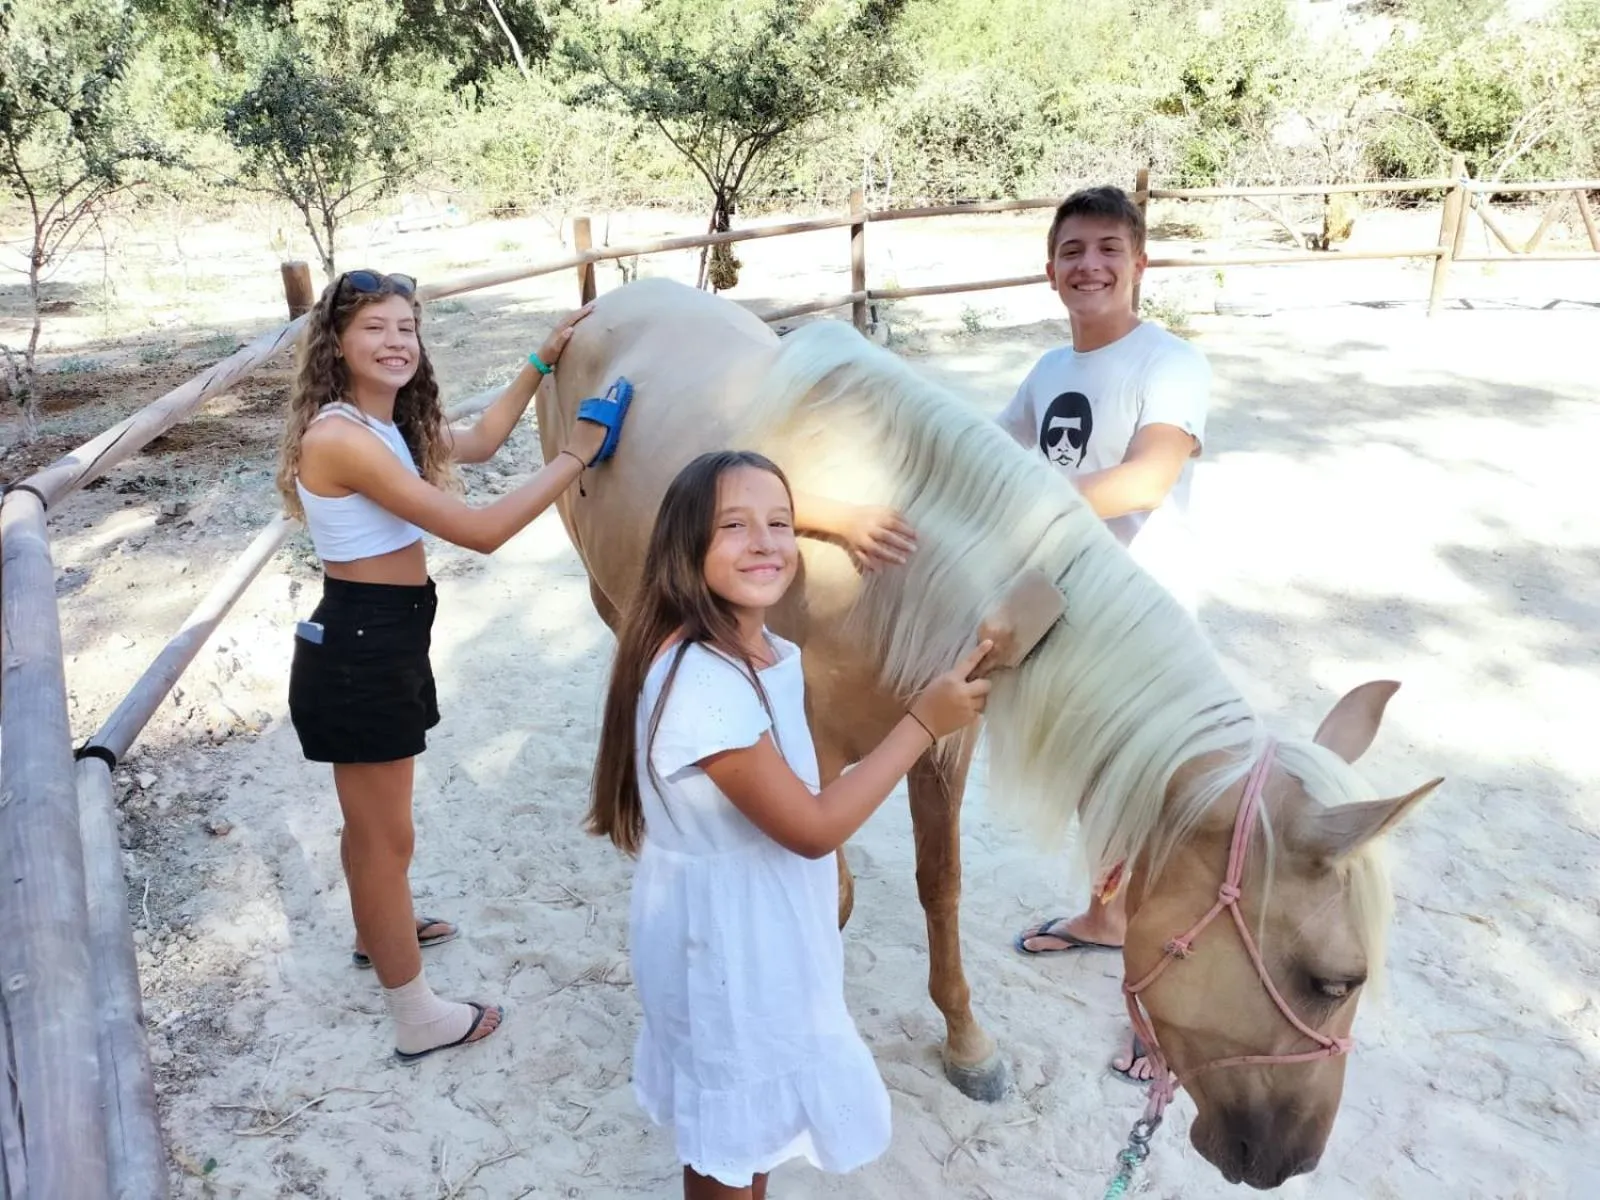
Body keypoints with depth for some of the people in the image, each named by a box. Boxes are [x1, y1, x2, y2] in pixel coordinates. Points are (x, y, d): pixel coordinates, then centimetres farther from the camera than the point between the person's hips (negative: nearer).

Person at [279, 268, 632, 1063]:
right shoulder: (340, 436, -24)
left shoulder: (387, 423, 7)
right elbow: (481, 531, -27)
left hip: (382, 637, 10)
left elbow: (481, 441, 21)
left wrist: (542, 362, 18)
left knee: (370, 816, 29)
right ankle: (417, 1018, 20)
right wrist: (577, 456, -21)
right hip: (360, 648, -10)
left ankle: (378, 932, 52)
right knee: (387, 834, 4)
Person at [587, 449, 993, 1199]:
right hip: (722, 939, -8)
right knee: (725, 1138, 16)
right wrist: (924, 721, -22)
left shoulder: (775, 657, -2)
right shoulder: (698, 681, -32)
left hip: (774, 927, 9)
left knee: (763, 1105, 28)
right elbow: (814, 828, -27)